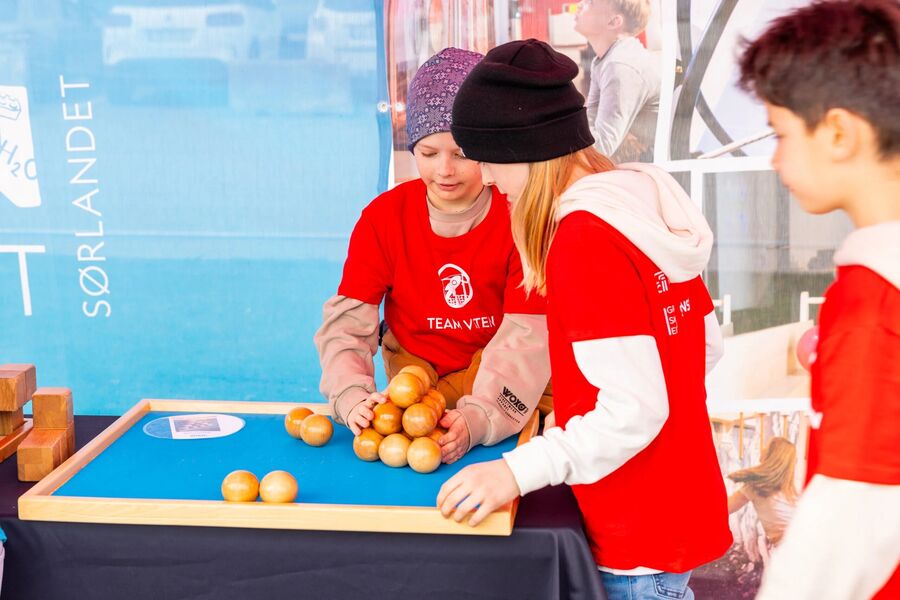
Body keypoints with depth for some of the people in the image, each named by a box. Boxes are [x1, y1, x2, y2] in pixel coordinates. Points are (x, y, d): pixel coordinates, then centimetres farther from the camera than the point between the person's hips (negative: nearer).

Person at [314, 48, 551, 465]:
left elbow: (527, 337, -22)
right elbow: (347, 320, -10)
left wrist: (478, 418, -38)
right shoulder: (383, 217, -6)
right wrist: (353, 398, -30)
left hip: (506, 394, -2)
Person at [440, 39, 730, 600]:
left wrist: (518, 471, -24)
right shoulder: (646, 205, 3)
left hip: (639, 536, -8)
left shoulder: (585, 238, -22)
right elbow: (709, 345, 12)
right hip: (681, 507, 8)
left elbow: (635, 409, -25)